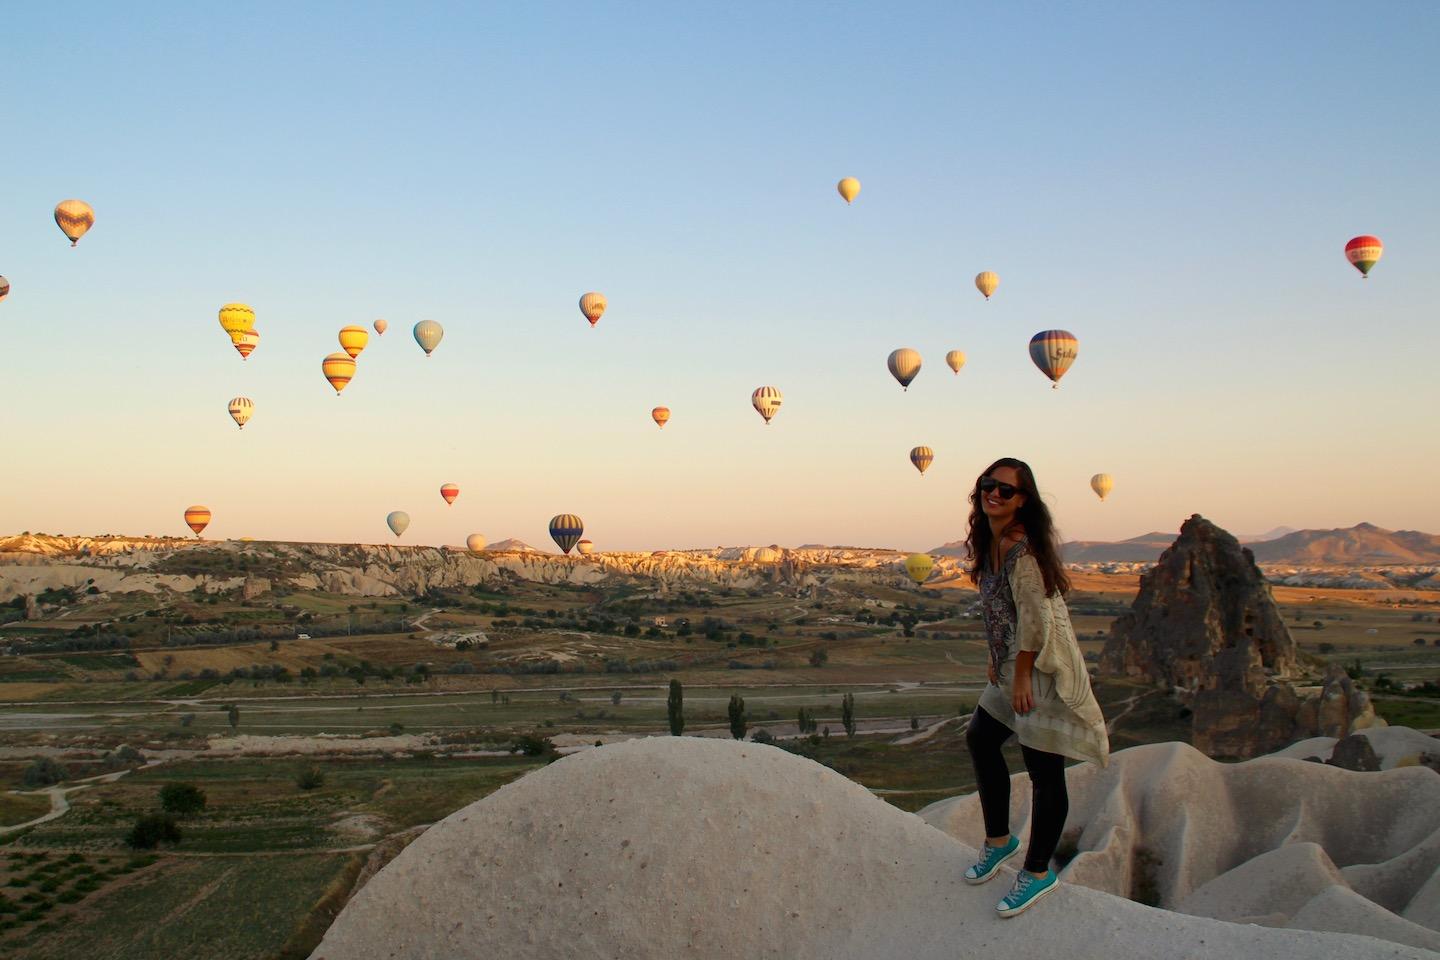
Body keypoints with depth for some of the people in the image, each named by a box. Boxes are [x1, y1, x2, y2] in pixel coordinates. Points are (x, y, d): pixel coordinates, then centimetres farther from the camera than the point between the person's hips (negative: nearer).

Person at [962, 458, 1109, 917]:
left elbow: (1036, 616, -22)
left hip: (1041, 667, -11)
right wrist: (997, 660, 15)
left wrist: (1021, 676, -16)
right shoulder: (990, 541, 7)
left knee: (1044, 771, 2)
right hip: (1013, 664, 11)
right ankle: (998, 840, 37)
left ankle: (1038, 872, 17)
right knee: (979, 738, 21)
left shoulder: (1019, 546, -22)